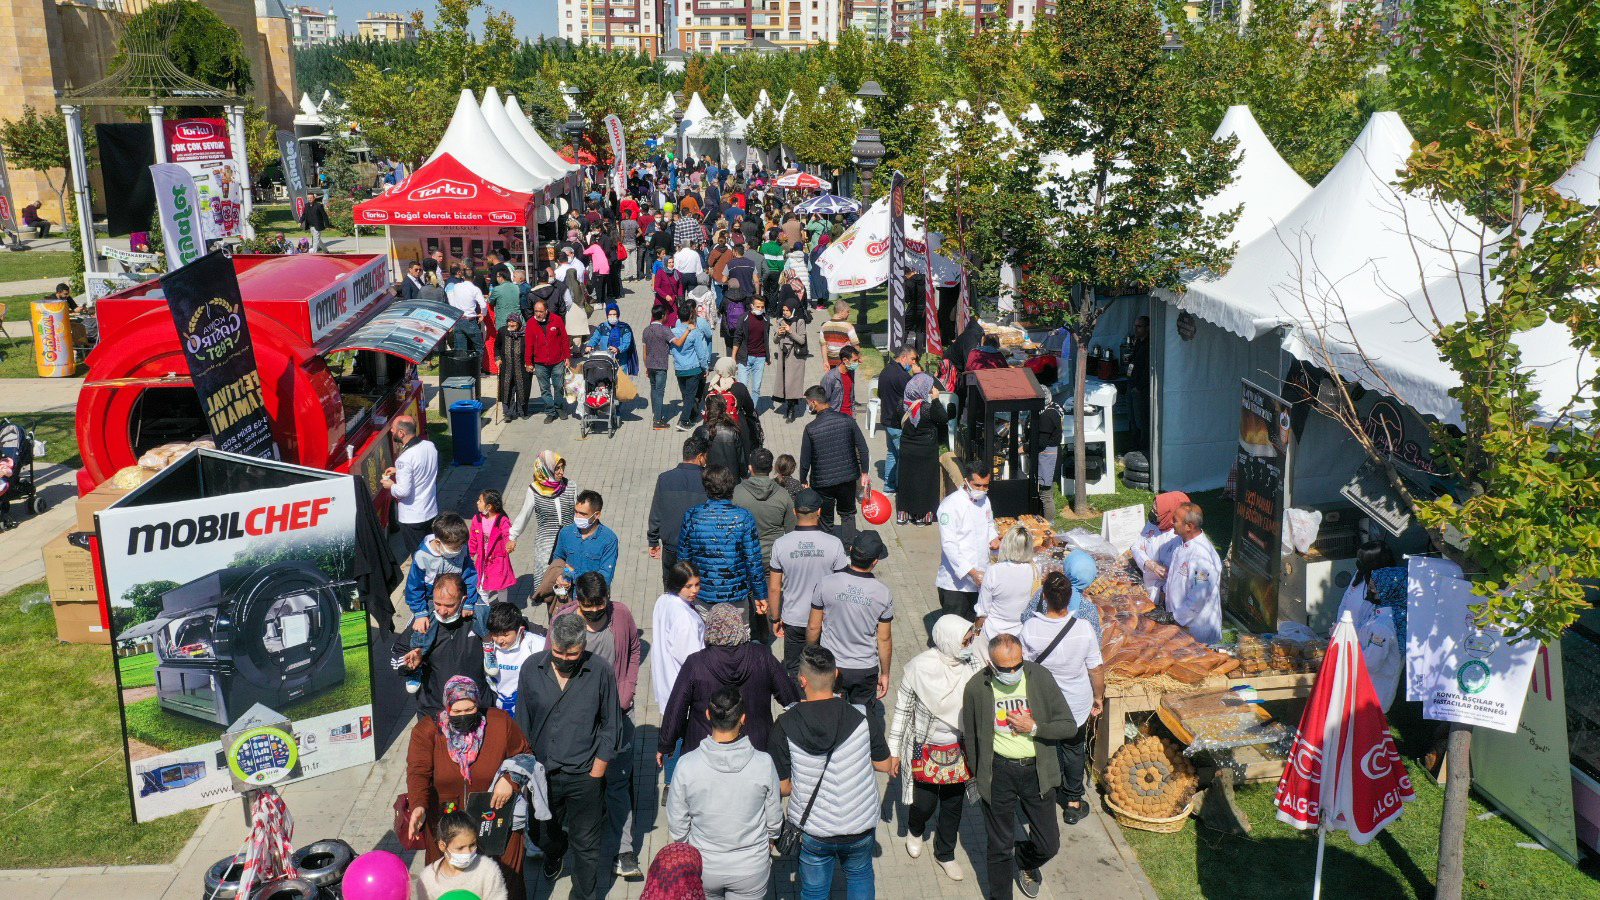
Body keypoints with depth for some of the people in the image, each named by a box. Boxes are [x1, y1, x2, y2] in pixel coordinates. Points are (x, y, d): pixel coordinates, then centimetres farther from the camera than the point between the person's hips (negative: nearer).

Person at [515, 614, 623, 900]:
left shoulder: (600, 673, -14)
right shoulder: (532, 668, -8)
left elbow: (611, 726, -4)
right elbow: (522, 724, 3)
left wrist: (595, 774, -5)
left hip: (584, 777, -2)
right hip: (542, 772, 3)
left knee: (585, 844, 9)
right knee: (542, 835, 23)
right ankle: (554, 852, 57)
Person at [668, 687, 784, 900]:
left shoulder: (687, 765, -21)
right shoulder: (763, 763, -20)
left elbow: (677, 825, -9)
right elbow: (774, 818, -6)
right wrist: (769, 841, 16)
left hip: (703, 867, 1)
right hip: (752, 867, 0)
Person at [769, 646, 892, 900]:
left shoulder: (785, 726, -19)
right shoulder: (860, 718, -18)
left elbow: (782, 787, -11)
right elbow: (884, 765, -4)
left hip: (813, 831, -1)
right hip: (860, 827, 1)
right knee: (860, 875, 30)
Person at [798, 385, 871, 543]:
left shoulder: (811, 428, -16)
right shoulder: (847, 420, -8)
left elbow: (805, 460, -9)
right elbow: (863, 448, -3)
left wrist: (803, 481, 8)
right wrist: (864, 473, 8)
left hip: (823, 482, -3)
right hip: (848, 477, 3)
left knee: (825, 520, 14)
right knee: (847, 514, 22)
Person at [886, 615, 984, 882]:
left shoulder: (974, 664, -16)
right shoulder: (920, 667, -24)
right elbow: (902, 710, -11)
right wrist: (894, 751, -5)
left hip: (959, 750, 3)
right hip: (926, 749, -3)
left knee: (953, 804, 18)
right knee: (925, 804, 11)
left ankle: (945, 854, 43)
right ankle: (915, 830, 49)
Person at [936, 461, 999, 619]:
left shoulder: (984, 500, 9)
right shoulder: (951, 505, -16)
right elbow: (949, 545, -20)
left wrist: (993, 539, 2)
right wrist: (972, 572, -27)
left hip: (979, 578, 7)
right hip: (955, 583, -7)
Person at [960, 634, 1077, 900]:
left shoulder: (1040, 678, -14)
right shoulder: (976, 688, -15)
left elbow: (1069, 726, -7)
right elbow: (970, 738, 1)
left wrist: (1034, 728, -20)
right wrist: (978, 775, 8)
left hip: (1036, 771, 2)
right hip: (998, 773, -1)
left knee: (1049, 844, 12)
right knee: (1000, 847, 11)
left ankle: (1025, 860, 48)